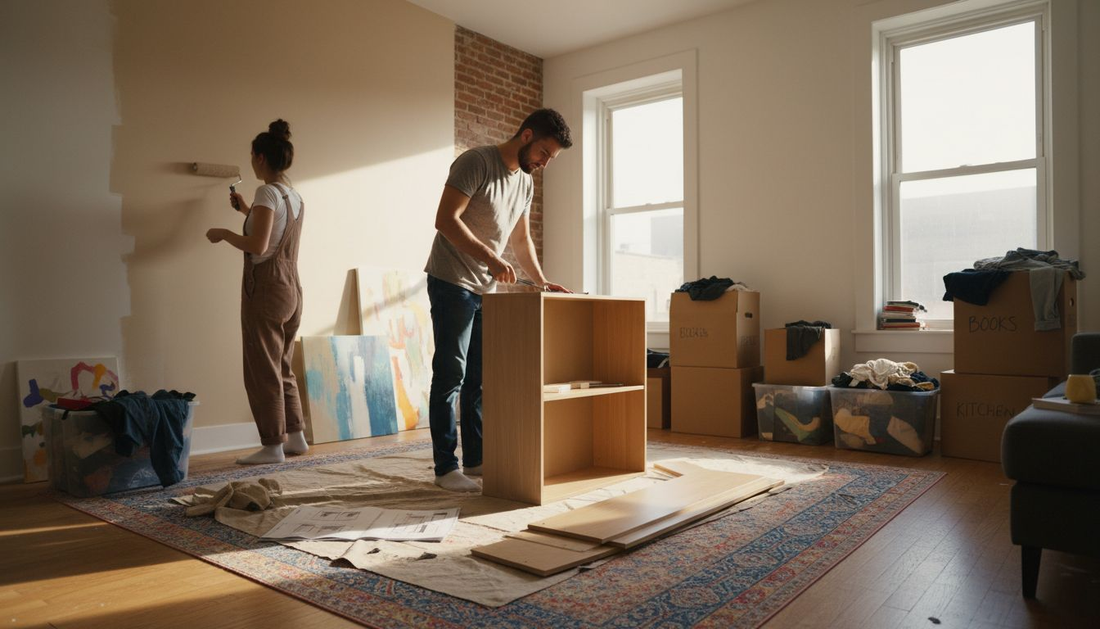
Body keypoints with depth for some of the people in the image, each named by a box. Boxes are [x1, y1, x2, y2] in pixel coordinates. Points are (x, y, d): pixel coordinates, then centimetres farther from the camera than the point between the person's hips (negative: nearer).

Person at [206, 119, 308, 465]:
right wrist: (247, 211, 34)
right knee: (282, 369, 17)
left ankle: (273, 446, 5)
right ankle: (295, 437, 22)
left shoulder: (267, 192, -12)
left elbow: (258, 246, -20)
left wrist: (223, 234, -5)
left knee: (263, 371, -1)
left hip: (265, 290, -8)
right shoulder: (296, 197, 13)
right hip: (291, 290, 9)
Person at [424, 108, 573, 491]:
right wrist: (490, 258, -27)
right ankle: (445, 468, 3)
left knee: (479, 378, 10)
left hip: (486, 289, 8)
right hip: (452, 283, -8)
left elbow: (521, 239, 20)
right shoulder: (476, 162, -12)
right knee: (450, 375, -4)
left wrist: (541, 280, 9)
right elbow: (446, 220, -21)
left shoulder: (526, 183, 12)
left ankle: (475, 460, 19)